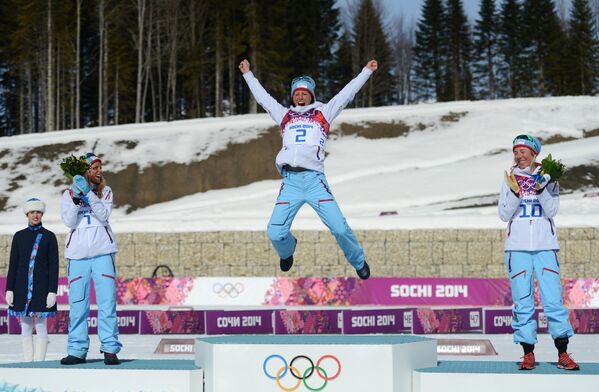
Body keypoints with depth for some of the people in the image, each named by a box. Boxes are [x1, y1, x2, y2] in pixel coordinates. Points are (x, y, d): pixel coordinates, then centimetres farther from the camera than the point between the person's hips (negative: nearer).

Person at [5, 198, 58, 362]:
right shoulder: (19, 236, 8)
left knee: (41, 327, -4)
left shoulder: (49, 237, 2)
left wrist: (52, 291, -9)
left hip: (41, 287, -3)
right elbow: (13, 264, 8)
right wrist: (9, 289, 1)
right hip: (22, 287, 3)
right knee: (25, 327, 5)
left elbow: (54, 266, -1)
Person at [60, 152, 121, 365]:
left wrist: (88, 193, -17)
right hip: (77, 254, 1)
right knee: (77, 303, 1)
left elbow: (104, 216, -8)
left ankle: (110, 349, -3)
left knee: (107, 301, -6)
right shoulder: (68, 194, 8)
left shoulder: (105, 192, 8)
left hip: (102, 252, 0)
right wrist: (76, 198, -16)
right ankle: (77, 350, 6)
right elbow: (69, 222, -5)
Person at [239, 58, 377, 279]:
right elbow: (262, 97, 32)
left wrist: (366, 71, 18)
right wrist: (248, 74, 39)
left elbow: (347, 94, 18)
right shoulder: (285, 115, 23)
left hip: (314, 179, -2)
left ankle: (358, 262, 12)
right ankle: (287, 250, 27)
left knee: (339, 229, -13)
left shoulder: (322, 112, 17)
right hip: (290, 181, 2)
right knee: (275, 234, -8)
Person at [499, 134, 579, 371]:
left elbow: (551, 211, -4)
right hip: (517, 247, 1)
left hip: (545, 246, -1)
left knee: (553, 299, -7)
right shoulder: (510, 180, 9)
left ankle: (563, 355, -5)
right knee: (522, 302, -2)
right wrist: (515, 192, -11)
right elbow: (504, 214, 2)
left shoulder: (548, 178, 7)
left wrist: (541, 188, -16)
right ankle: (528, 354, 3)